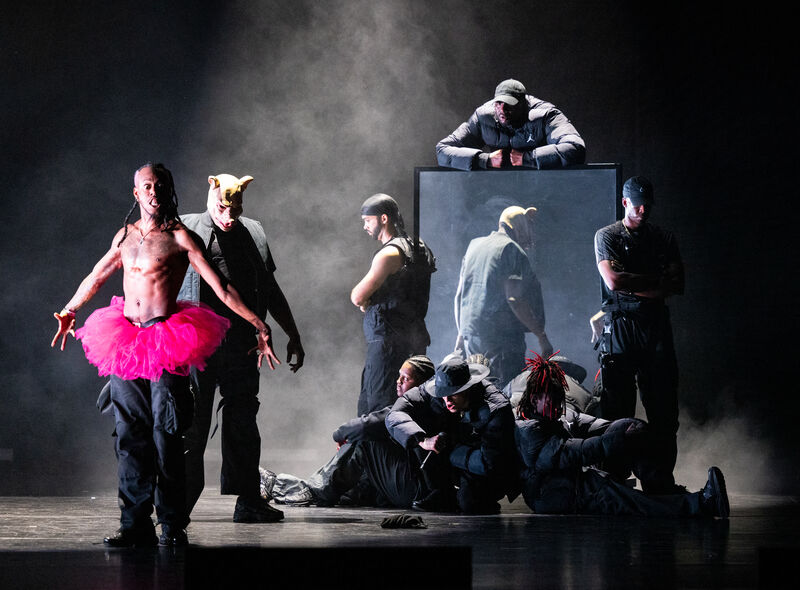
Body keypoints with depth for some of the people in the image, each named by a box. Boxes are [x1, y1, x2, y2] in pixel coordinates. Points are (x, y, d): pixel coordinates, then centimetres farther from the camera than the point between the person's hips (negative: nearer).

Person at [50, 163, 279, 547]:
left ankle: (172, 525, -1)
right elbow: (96, 277, 32)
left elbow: (220, 288, -4)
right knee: (130, 435, 3)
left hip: (166, 342, -5)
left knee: (166, 435, -6)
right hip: (126, 342, 5)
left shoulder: (178, 236, -1)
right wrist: (68, 312, 44)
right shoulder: (126, 235, 15)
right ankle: (135, 523, 6)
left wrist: (258, 325, -9)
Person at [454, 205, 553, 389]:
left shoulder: (474, 246, 16)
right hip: (502, 337, -8)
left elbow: (459, 295, 18)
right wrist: (541, 335, -12)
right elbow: (514, 298, -16)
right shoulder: (511, 250, -7)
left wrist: (461, 332, 25)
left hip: (470, 333, 8)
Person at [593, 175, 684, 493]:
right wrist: (656, 281, -3)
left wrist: (633, 286, -7)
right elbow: (613, 280, -8)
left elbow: (677, 285, 3)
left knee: (663, 409, -3)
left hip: (655, 324, 3)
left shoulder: (664, 239, 15)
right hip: (620, 327, -3)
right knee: (617, 408, -4)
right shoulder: (607, 236, 7)